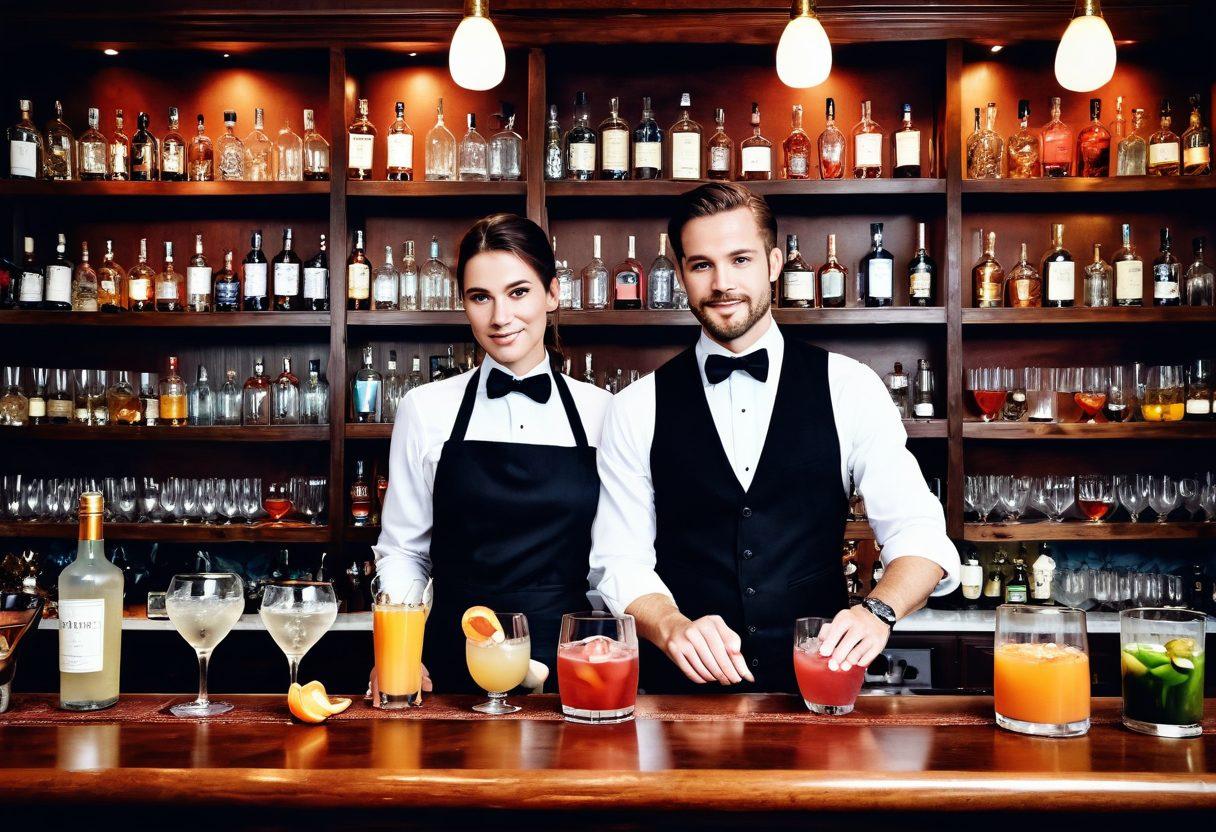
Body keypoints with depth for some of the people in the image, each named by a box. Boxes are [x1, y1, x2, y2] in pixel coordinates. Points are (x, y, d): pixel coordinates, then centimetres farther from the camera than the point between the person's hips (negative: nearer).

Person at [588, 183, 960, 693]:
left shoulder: (849, 389, 2)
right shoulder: (637, 409, 3)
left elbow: (919, 533, -1)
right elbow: (619, 562, 1)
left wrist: (878, 612, -21)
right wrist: (675, 628, -19)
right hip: (684, 688, 1)